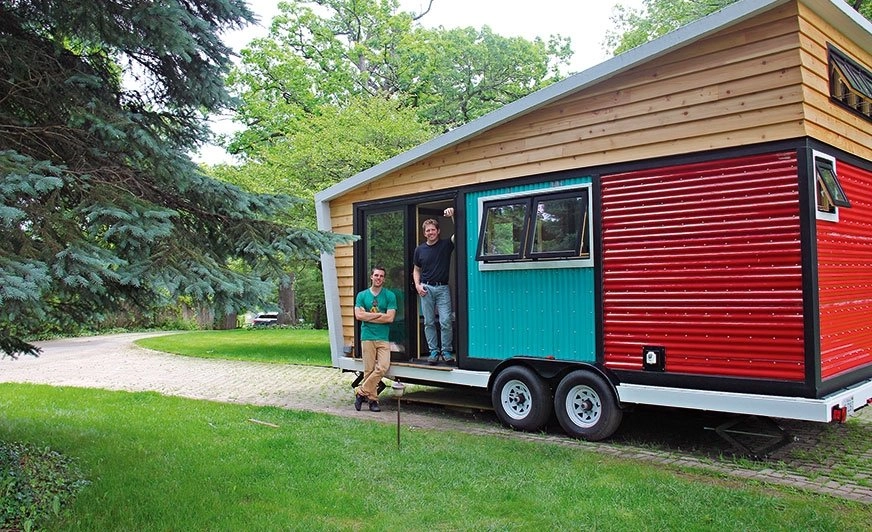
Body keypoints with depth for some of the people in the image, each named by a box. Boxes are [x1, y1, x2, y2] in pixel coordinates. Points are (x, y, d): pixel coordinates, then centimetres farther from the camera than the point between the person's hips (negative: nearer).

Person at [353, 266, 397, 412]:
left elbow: (390, 318, -5)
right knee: (369, 370, -1)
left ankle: (361, 392, -1)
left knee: (383, 367, -14)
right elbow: (359, 315, -5)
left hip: (383, 338, 0)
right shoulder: (362, 295, 8)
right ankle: (372, 399, 10)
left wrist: (369, 317, -5)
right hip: (367, 337, 0)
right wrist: (379, 315, -6)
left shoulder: (390, 296, 5)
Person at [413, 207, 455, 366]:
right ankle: (433, 351, 13)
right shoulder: (420, 250, 8)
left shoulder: (446, 245, 2)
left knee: (445, 321, -6)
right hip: (426, 289, 2)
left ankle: (447, 352, 4)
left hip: (443, 288, -2)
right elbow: (416, 270, 16)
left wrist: (452, 216, -24)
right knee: (429, 322, 4)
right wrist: (417, 285, 0)